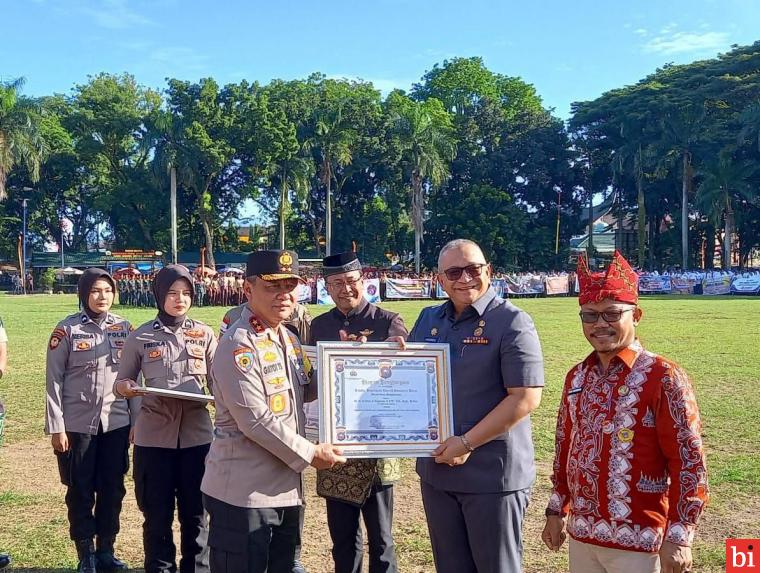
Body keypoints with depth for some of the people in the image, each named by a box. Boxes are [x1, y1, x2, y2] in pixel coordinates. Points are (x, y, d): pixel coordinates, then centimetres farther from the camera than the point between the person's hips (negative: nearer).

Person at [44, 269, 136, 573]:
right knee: (80, 491, 8)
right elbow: (54, 380, -5)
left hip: (116, 423, 3)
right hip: (78, 424, -3)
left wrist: (136, 420, 5)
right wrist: (56, 427, -8)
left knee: (113, 489, 10)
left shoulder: (124, 328, 3)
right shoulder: (67, 329, -6)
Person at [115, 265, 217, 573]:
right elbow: (121, 382, 6)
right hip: (154, 435, -1)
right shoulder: (140, 337, 1)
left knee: (196, 510, 10)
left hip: (196, 433, 1)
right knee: (157, 512, 9)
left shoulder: (204, 334, 3)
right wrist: (129, 388, -17)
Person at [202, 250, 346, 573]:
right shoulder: (238, 345, -17)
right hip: (243, 494, -8)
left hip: (287, 488, 9)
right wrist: (310, 454, -13)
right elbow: (255, 421, -22)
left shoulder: (289, 339, 11)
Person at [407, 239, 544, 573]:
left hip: (493, 474, -6)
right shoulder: (428, 320, 9)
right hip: (436, 469, 6)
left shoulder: (511, 322, -11)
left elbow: (526, 397, -17)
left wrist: (467, 443, -18)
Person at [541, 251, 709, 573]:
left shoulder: (663, 377, -12)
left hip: (637, 540, -5)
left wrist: (678, 537, -14)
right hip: (580, 534, 6)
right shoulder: (577, 377, 6)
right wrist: (557, 511, 15)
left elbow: (689, 462, -13)